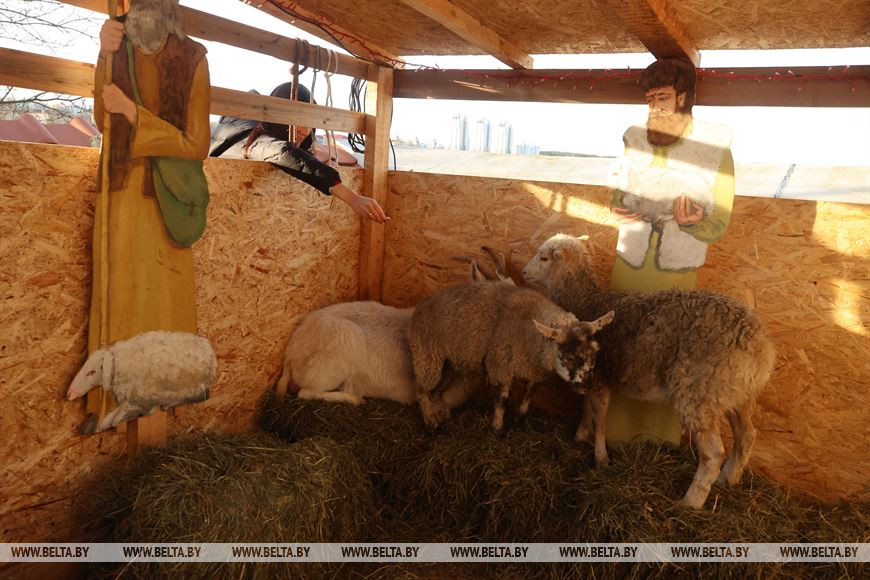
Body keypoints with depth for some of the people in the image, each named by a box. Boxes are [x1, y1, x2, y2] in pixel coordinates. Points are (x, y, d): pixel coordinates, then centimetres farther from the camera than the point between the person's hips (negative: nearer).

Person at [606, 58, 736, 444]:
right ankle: (618, 426, 27)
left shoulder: (715, 150, -10)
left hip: (676, 271, -3)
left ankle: (663, 431, 26)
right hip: (629, 262, 3)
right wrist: (619, 208, -7)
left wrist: (691, 223, -29)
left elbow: (717, 226, -7)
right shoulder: (636, 140, 0)